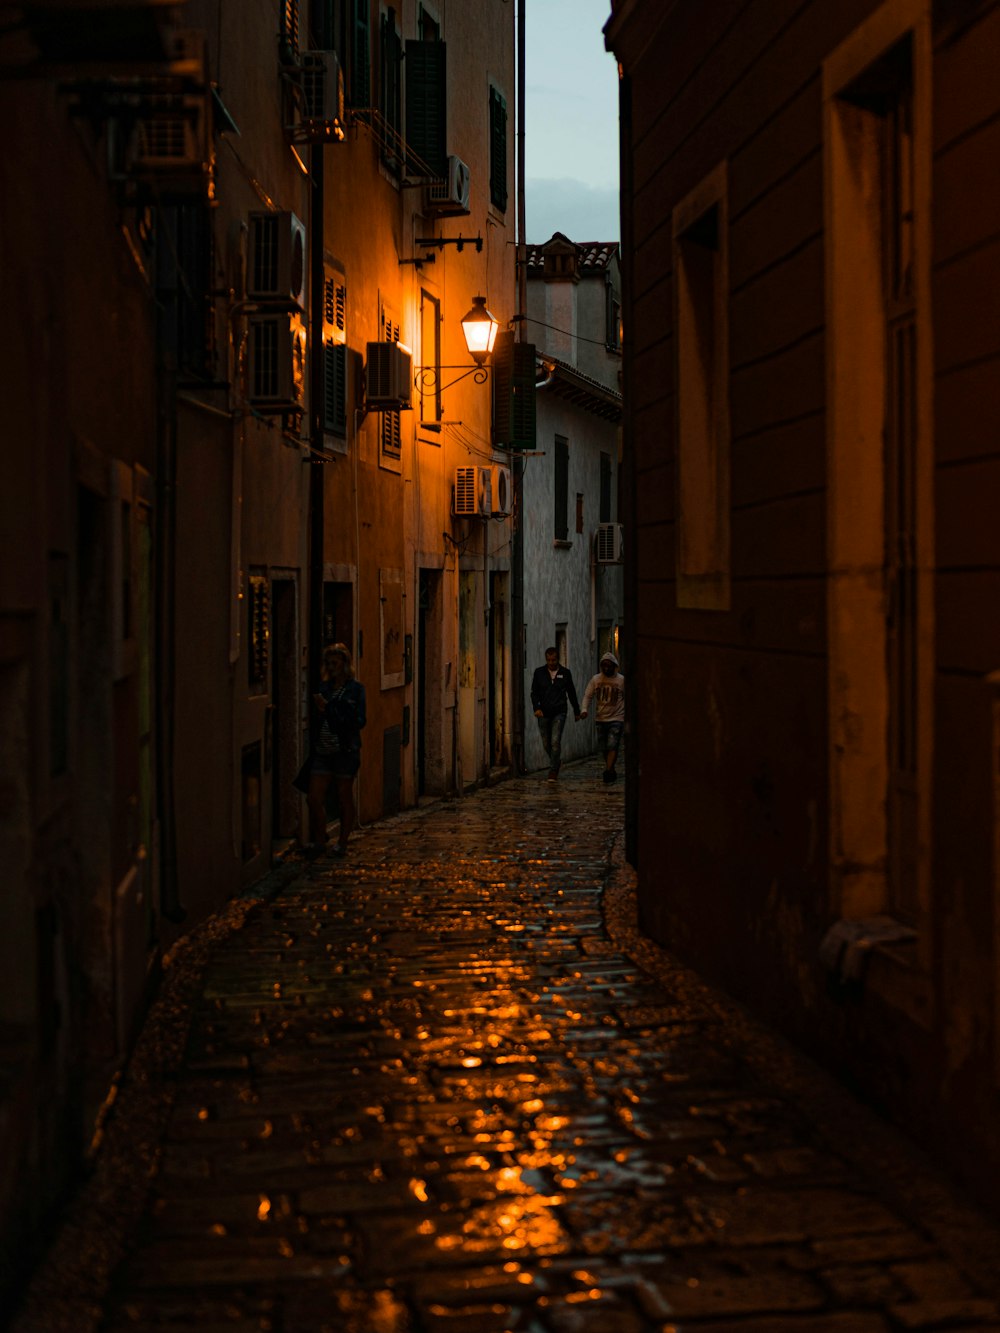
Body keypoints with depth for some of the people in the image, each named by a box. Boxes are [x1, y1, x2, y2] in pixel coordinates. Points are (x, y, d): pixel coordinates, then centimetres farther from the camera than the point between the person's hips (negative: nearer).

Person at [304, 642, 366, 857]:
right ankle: (319, 840, 12)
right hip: (323, 750, 4)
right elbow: (317, 718, 14)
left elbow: (358, 721, -12)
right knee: (314, 797, -1)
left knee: (344, 798, 6)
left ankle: (342, 843, 17)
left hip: (345, 750, -4)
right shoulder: (324, 688, 10)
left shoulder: (355, 689, -3)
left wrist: (329, 709, -16)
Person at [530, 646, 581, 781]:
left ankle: (553, 770, -8)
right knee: (546, 743, 9)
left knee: (555, 741, -13)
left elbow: (571, 693, 12)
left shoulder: (565, 673, 3)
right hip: (543, 713, 2)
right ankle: (557, 761, 35)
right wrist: (536, 708, -14)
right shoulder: (539, 672, 3)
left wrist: (576, 711, 17)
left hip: (559, 713, -2)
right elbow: (534, 692, 2)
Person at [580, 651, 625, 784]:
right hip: (601, 718, 4)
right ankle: (612, 770, 23)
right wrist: (584, 709, -14)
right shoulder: (595, 679, 4)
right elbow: (588, 695, 3)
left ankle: (608, 771, -23)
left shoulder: (621, 680, -2)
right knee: (604, 747, 9)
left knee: (612, 746, -17)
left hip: (616, 718, -4)